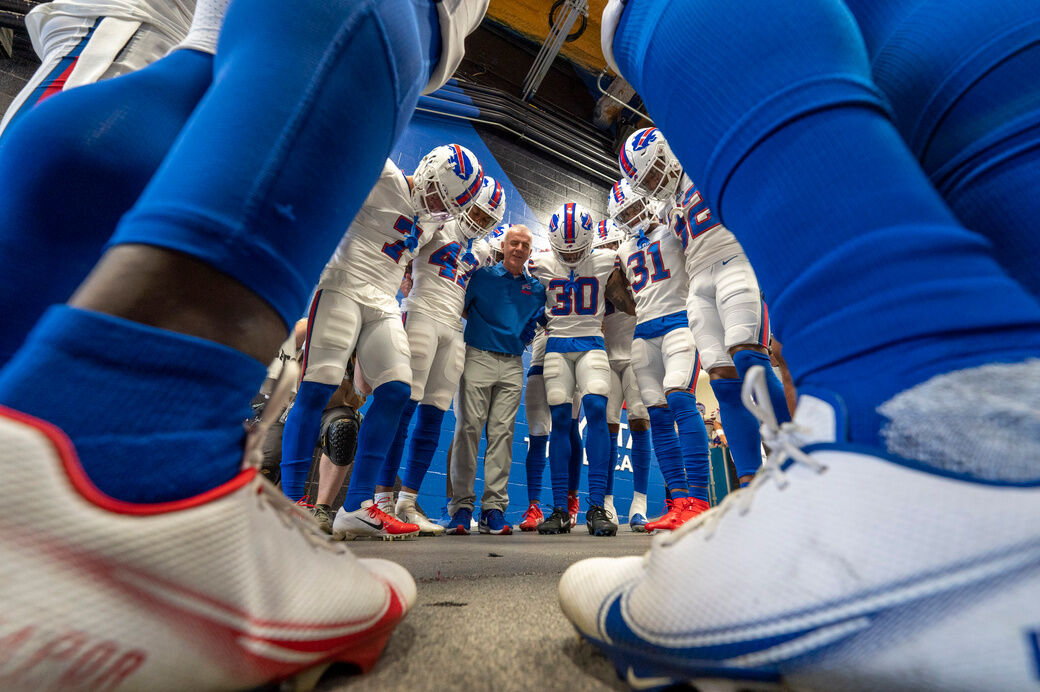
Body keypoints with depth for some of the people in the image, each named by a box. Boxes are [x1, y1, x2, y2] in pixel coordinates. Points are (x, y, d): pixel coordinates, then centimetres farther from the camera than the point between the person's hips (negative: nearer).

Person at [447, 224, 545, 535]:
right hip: (479, 358, -2)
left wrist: (521, 339, 4)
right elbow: (460, 309, 7)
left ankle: (494, 507, 7)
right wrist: (484, 328, 0)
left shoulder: (536, 289, 15)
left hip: (513, 366, 3)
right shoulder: (482, 275, 7)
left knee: (502, 432, 0)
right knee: (468, 428, -5)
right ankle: (462, 505, 4)